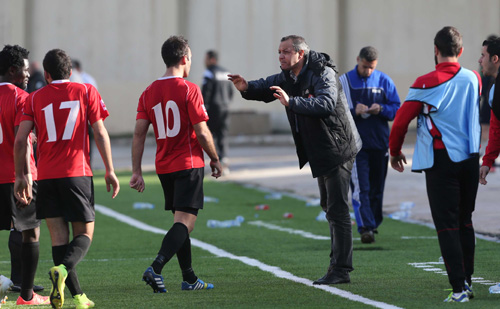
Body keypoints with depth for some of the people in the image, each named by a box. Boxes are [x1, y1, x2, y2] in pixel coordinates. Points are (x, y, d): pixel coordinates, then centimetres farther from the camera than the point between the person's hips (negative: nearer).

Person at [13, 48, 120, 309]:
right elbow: (100, 133, 0)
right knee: (84, 233, 5)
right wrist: (110, 170, 4)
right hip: (77, 173, -2)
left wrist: (20, 176, 10)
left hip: (46, 177, 2)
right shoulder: (86, 91, 5)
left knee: (59, 237, 5)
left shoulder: (35, 98, 8)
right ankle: (62, 270, -24)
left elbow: (20, 139, 1)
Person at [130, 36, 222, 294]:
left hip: (163, 167, 6)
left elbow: (139, 133, 2)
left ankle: (189, 279, 19)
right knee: (185, 222, -10)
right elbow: (201, 132, -12)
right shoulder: (189, 90, -10)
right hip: (189, 164, -6)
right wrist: (215, 160, 2)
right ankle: (156, 268, -27)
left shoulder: (149, 93, 6)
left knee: (181, 222, 16)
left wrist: (136, 171, 4)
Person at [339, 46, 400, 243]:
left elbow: (397, 109, 6)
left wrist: (381, 109, -14)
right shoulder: (344, 81, 2)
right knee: (360, 188, -13)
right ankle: (365, 227, -19)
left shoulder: (384, 81, 7)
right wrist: (354, 111, -18)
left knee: (377, 188, 9)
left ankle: (373, 223, 22)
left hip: (380, 144, 3)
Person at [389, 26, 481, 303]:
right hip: (470, 159, 5)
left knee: (447, 225, -4)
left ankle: (459, 288, -11)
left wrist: (395, 151, 10)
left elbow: (401, 120, -6)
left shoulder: (426, 83, -11)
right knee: (465, 222, 16)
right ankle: (466, 282, 19)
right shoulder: (474, 80, 5)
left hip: (441, 160, -5)